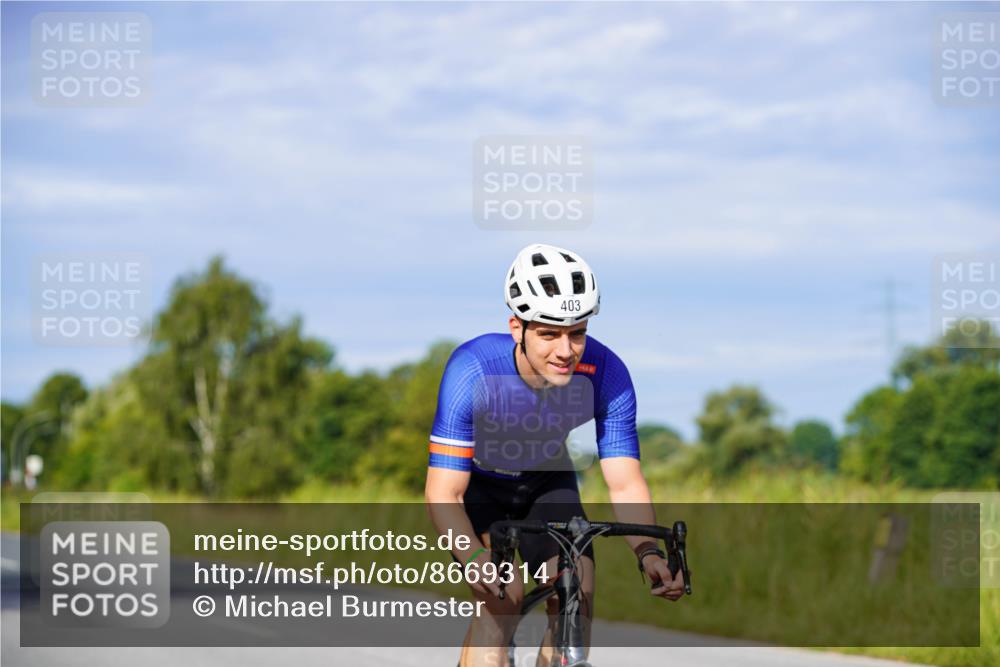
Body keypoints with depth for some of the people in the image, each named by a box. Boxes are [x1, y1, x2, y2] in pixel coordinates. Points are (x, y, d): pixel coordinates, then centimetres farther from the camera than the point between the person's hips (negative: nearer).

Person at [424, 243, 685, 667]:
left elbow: (625, 483, -25)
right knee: (504, 595, -26)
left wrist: (648, 553, -44)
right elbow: (443, 493, -37)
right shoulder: (473, 371, -36)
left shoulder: (605, 373, -28)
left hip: (548, 483, 3)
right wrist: (476, 560, -55)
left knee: (578, 597, -17)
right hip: (477, 485, -3)